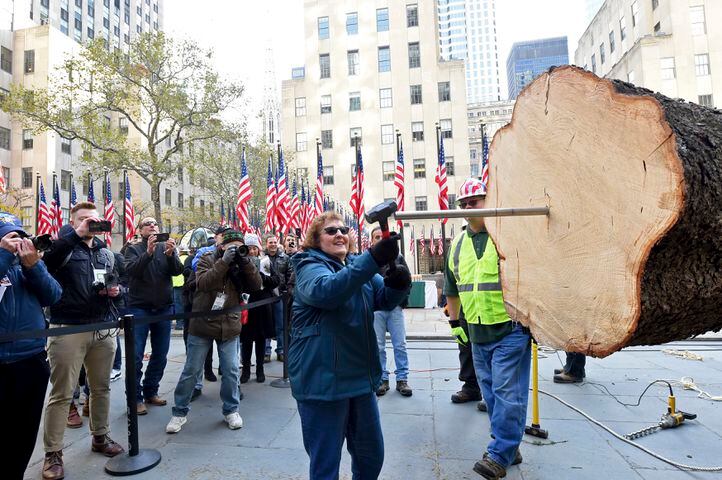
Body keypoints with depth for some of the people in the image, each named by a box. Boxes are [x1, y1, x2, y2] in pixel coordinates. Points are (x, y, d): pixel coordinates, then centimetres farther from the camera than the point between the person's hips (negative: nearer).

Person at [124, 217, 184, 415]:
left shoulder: (167, 248, 6)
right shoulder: (133, 249, 0)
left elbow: (178, 271, -8)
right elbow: (131, 270, -18)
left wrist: (170, 254, -27)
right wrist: (149, 252, -32)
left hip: (164, 307, 3)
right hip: (139, 307, -3)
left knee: (160, 355, 10)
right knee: (136, 355, -1)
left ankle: (151, 392, 24)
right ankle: (135, 397, 10)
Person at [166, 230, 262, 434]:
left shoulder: (240, 265, 3)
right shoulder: (207, 260, -4)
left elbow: (255, 286, -8)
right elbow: (202, 283, -22)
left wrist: (246, 262, -18)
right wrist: (224, 261, -26)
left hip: (229, 327, 2)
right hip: (202, 325, -2)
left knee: (231, 371, 6)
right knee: (191, 370, 8)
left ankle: (231, 410, 25)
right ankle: (180, 412, 25)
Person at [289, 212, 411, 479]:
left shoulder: (357, 264, 10)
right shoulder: (310, 266, -11)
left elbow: (385, 299, 1)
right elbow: (325, 290, -34)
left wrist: (398, 283, -22)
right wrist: (373, 259, -43)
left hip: (361, 376, 7)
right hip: (323, 380, -7)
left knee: (371, 455, 22)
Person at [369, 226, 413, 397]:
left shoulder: (398, 258, 9)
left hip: (395, 307, 1)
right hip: (375, 308, -1)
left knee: (400, 345, 4)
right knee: (378, 346, 7)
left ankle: (402, 379, 15)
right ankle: (382, 379, 18)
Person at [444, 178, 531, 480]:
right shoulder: (458, 245, 10)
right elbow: (452, 288, 20)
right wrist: (454, 322, 19)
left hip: (510, 330, -6)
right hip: (477, 333, 7)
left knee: (507, 393, 0)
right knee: (491, 394, 15)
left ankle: (499, 455, 12)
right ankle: (510, 448, 30)